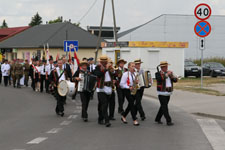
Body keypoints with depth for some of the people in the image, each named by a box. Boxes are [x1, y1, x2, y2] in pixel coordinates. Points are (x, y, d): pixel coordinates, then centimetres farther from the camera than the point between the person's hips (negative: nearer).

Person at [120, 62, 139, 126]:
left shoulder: (134, 74, 10)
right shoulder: (125, 74, -10)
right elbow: (121, 84, -11)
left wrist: (136, 82, -3)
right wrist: (129, 87, -20)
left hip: (133, 90, 7)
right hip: (127, 91, -7)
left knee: (130, 104, 11)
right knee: (132, 104, -11)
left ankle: (123, 116, 28)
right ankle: (134, 120, -9)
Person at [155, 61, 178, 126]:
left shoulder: (170, 73, 11)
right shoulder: (158, 74, -6)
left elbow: (175, 80, 4)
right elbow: (159, 79, -27)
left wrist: (171, 76, -15)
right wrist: (166, 74, -23)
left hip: (168, 93, 6)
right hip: (161, 93, -6)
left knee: (163, 107, 13)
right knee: (165, 107, -10)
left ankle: (157, 119, 26)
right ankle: (168, 121, -10)